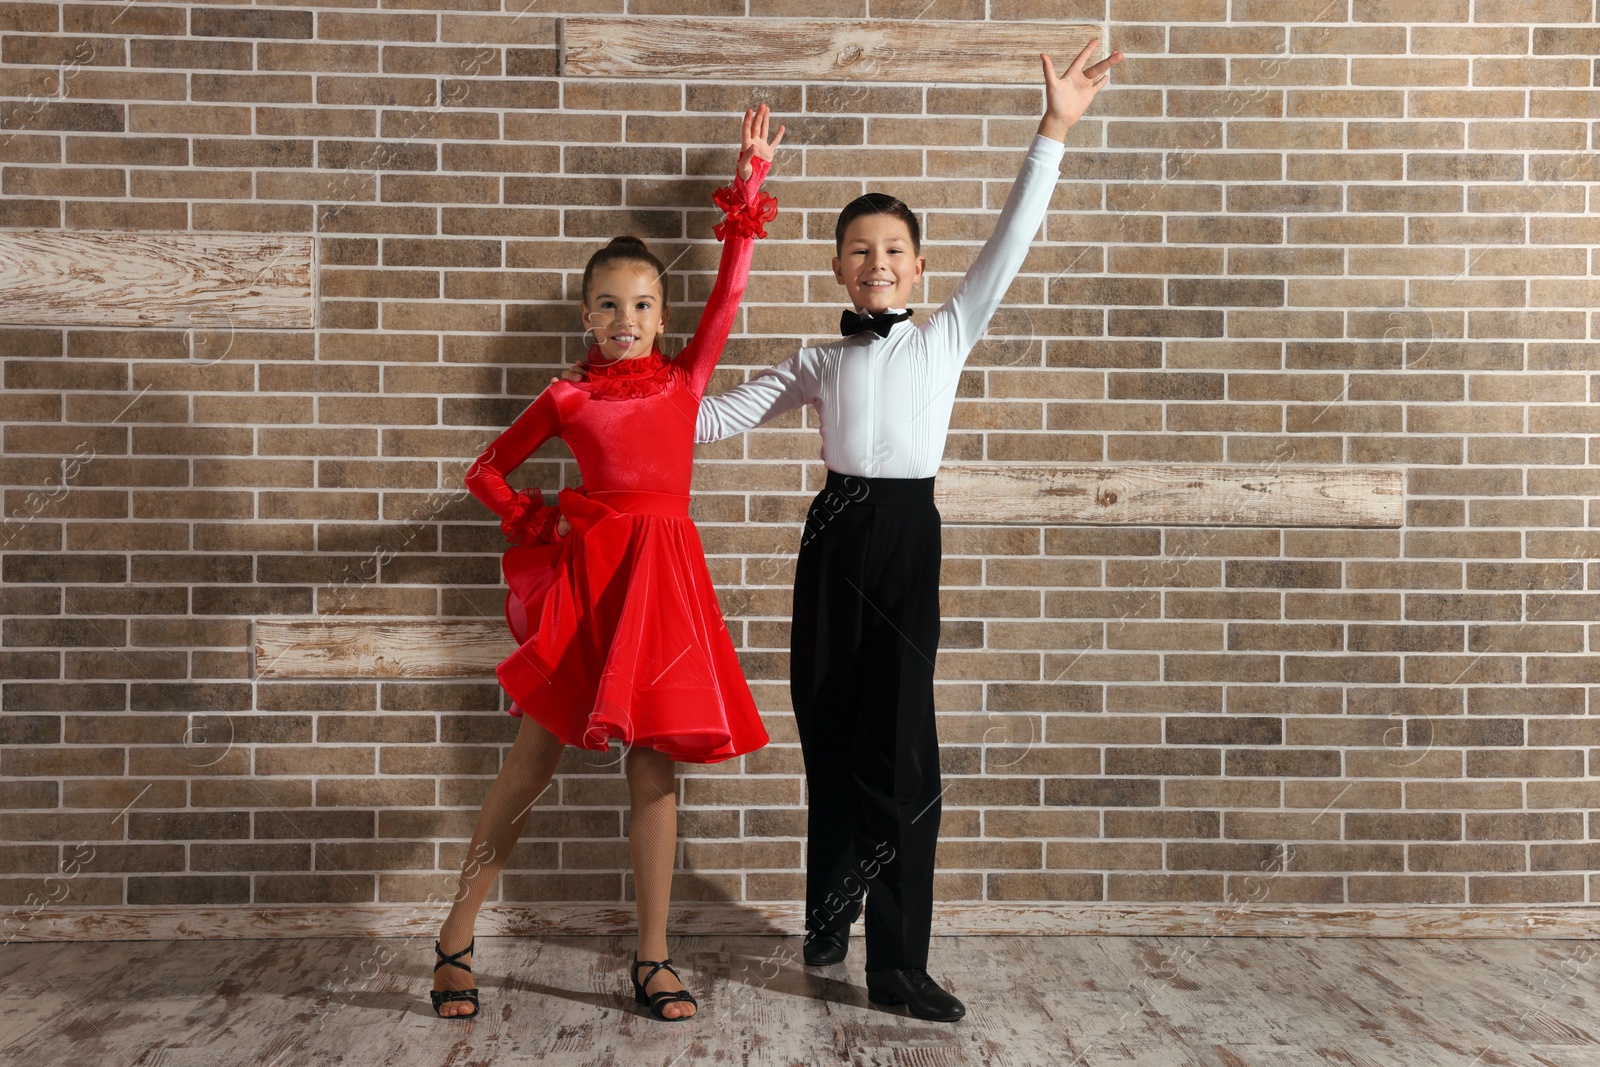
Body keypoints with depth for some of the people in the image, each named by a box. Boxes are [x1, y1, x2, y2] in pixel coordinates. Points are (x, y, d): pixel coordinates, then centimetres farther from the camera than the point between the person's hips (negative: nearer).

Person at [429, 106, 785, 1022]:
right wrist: (541, 523, 3)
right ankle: (456, 941, 15)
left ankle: (654, 962, 13)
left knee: (654, 764, 5)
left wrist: (752, 178, 11)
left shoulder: (685, 379, 10)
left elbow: (730, 291, 8)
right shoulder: (567, 400, 6)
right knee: (536, 757, 1)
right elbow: (487, 471, 16)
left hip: (663, 576, 2)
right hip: (586, 573, -2)